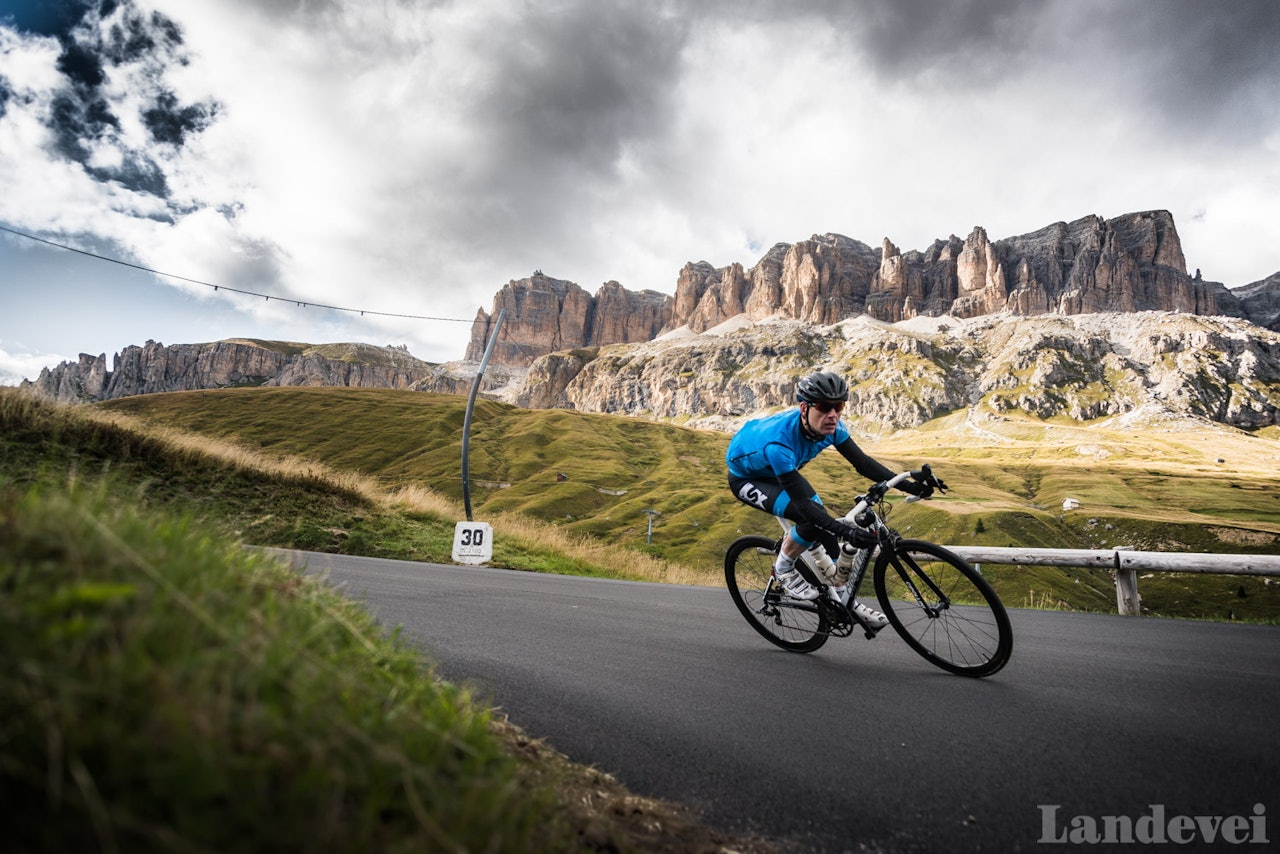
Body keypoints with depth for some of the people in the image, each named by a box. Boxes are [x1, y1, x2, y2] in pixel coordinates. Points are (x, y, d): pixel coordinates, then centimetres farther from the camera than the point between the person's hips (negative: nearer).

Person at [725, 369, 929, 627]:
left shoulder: (831, 426, -22)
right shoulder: (779, 442, -42)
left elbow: (863, 463, -16)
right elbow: (802, 503, -41)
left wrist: (909, 485, -25)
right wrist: (847, 532, -47)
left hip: (780, 470, 7)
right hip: (746, 478, -7)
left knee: (826, 526, 0)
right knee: (813, 520, -26)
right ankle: (784, 570, -1)